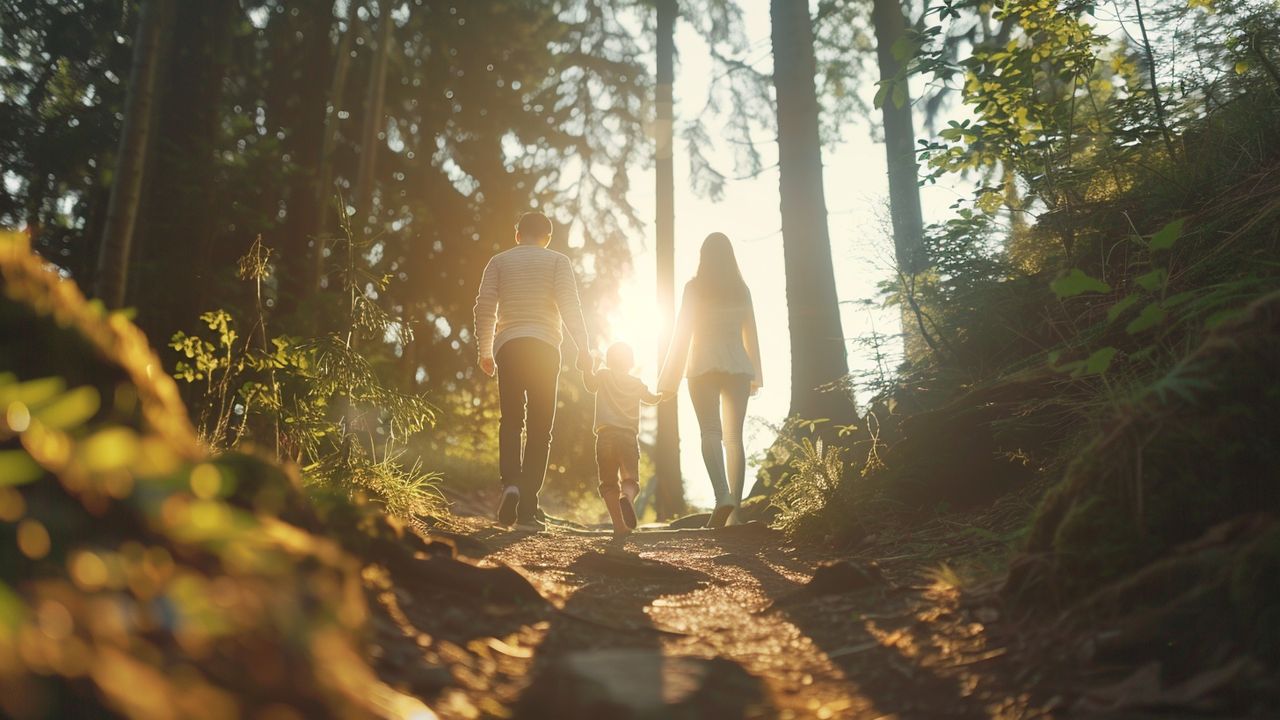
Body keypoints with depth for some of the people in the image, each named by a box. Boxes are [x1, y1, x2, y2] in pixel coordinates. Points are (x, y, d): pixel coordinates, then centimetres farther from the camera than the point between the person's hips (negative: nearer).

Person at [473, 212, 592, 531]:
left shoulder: (499, 261, 14)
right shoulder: (557, 261, 10)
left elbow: (484, 307, 6)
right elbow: (569, 305, -5)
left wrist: (485, 351, 15)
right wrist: (583, 348, -9)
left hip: (508, 346, 1)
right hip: (545, 347, -1)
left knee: (511, 422, 11)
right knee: (539, 430, 3)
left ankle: (510, 483, -15)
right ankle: (527, 509, -2)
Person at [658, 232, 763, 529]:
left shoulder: (695, 288, -1)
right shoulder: (741, 289, 9)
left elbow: (682, 333, -4)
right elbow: (750, 334, 11)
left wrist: (670, 379, -1)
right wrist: (755, 376, 18)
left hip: (704, 366, -3)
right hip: (738, 366, 3)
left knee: (711, 432, -6)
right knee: (734, 437, 5)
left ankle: (723, 495, -27)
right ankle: (734, 504, 2)